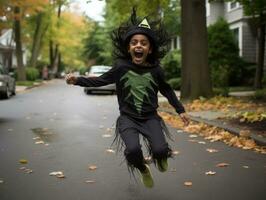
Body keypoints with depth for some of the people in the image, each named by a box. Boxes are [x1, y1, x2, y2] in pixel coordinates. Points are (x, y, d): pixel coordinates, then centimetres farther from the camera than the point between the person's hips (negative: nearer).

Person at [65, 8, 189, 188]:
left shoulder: (155, 70, -5)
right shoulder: (121, 67, -8)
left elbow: (167, 90, 11)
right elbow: (100, 81, 2)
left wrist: (180, 110, 13)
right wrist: (77, 80, -9)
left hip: (150, 117, 1)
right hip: (128, 118, -1)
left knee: (160, 150, -19)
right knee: (133, 149, -26)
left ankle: (160, 157, 23)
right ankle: (143, 170, 12)